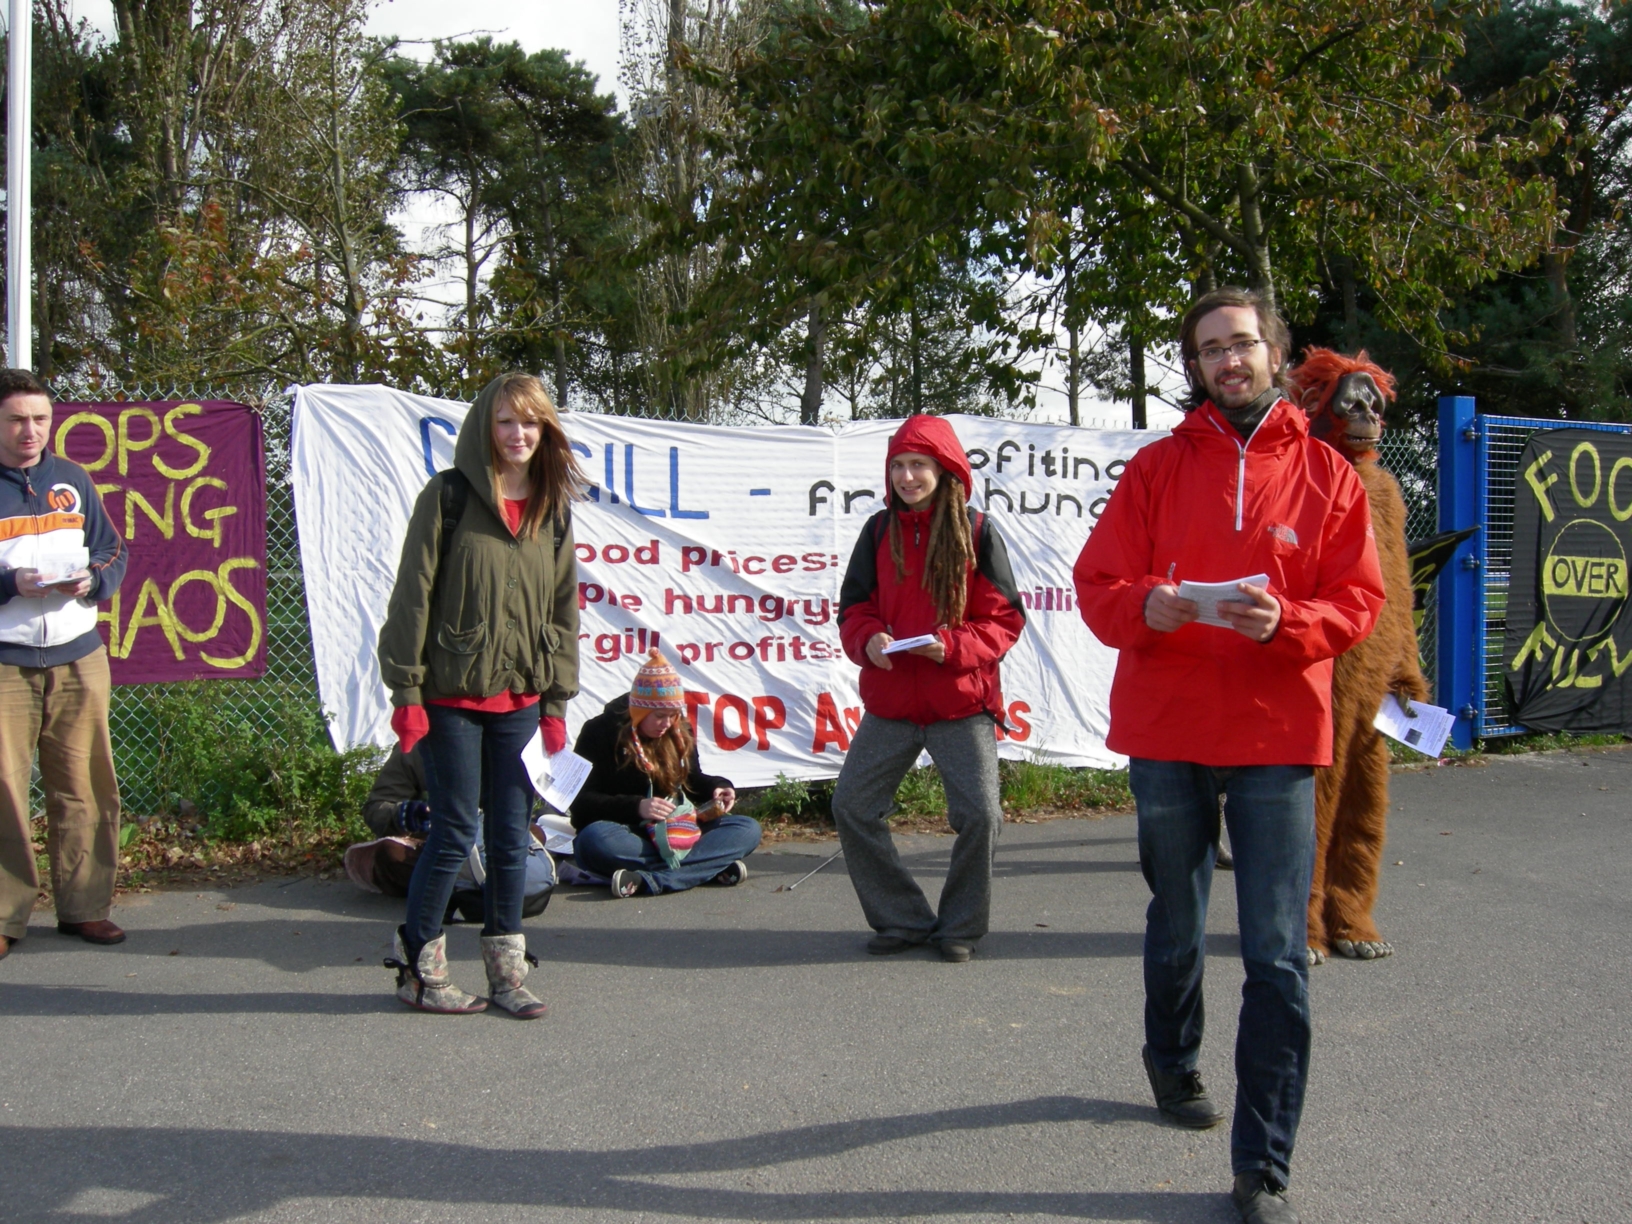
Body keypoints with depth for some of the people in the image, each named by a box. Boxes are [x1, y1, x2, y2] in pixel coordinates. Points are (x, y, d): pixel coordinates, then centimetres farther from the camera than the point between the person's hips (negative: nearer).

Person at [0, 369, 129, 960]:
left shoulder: (73, 480, 13)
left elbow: (113, 552, 14)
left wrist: (92, 580, -7)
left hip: (78, 656, 3)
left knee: (85, 786, 4)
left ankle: (84, 905, 13)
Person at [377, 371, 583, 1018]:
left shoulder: (554, 510, 10)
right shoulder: (449, 495, -4)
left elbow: (563, 610, 13)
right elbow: (413, 594, -6)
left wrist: (556, 704, 9)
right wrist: (406, 690, -10)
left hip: (520, 700, 5)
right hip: (452, 697, -4)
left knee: (511, 837, 8)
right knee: (455, 832, 0)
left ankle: (506, 971, 18)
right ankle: (418, 967, 15)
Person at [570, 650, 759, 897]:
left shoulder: (680, 733, 10)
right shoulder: (601, 731, -6)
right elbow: (581, 802, -11)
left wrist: (717, 788, -2)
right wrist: (636, 807, -25)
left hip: (674, 833, 5)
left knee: (748, 829, -16)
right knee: (595, 840, -39)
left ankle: (650, 880, -36)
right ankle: (709, 866, -36)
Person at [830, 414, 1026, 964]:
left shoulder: (977, 532, -3)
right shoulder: (879, 531, 7)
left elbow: (1004, 619, -3)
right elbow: (854, 608, 8)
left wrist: (953, 646, -19)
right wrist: (868, 639, -14)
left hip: (961, 702, -3)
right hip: (889, 703, 3)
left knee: (980, 815, -10)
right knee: (852, 806, 1)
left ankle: (959, 927, 14)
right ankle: (901, 920, 18)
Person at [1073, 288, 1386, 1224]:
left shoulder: (1328, 475, 4)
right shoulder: (1157, 468, 4)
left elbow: (1358, 602, 0)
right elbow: (1097, 584, 1)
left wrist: (1285, 621, -19)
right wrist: (1147, 606, -21)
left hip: (1278, 736, -1)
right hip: (1167, 732, 1)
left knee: (1279, 960, -4)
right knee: (1176, 929, 19)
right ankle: (1174, 1063, 46)